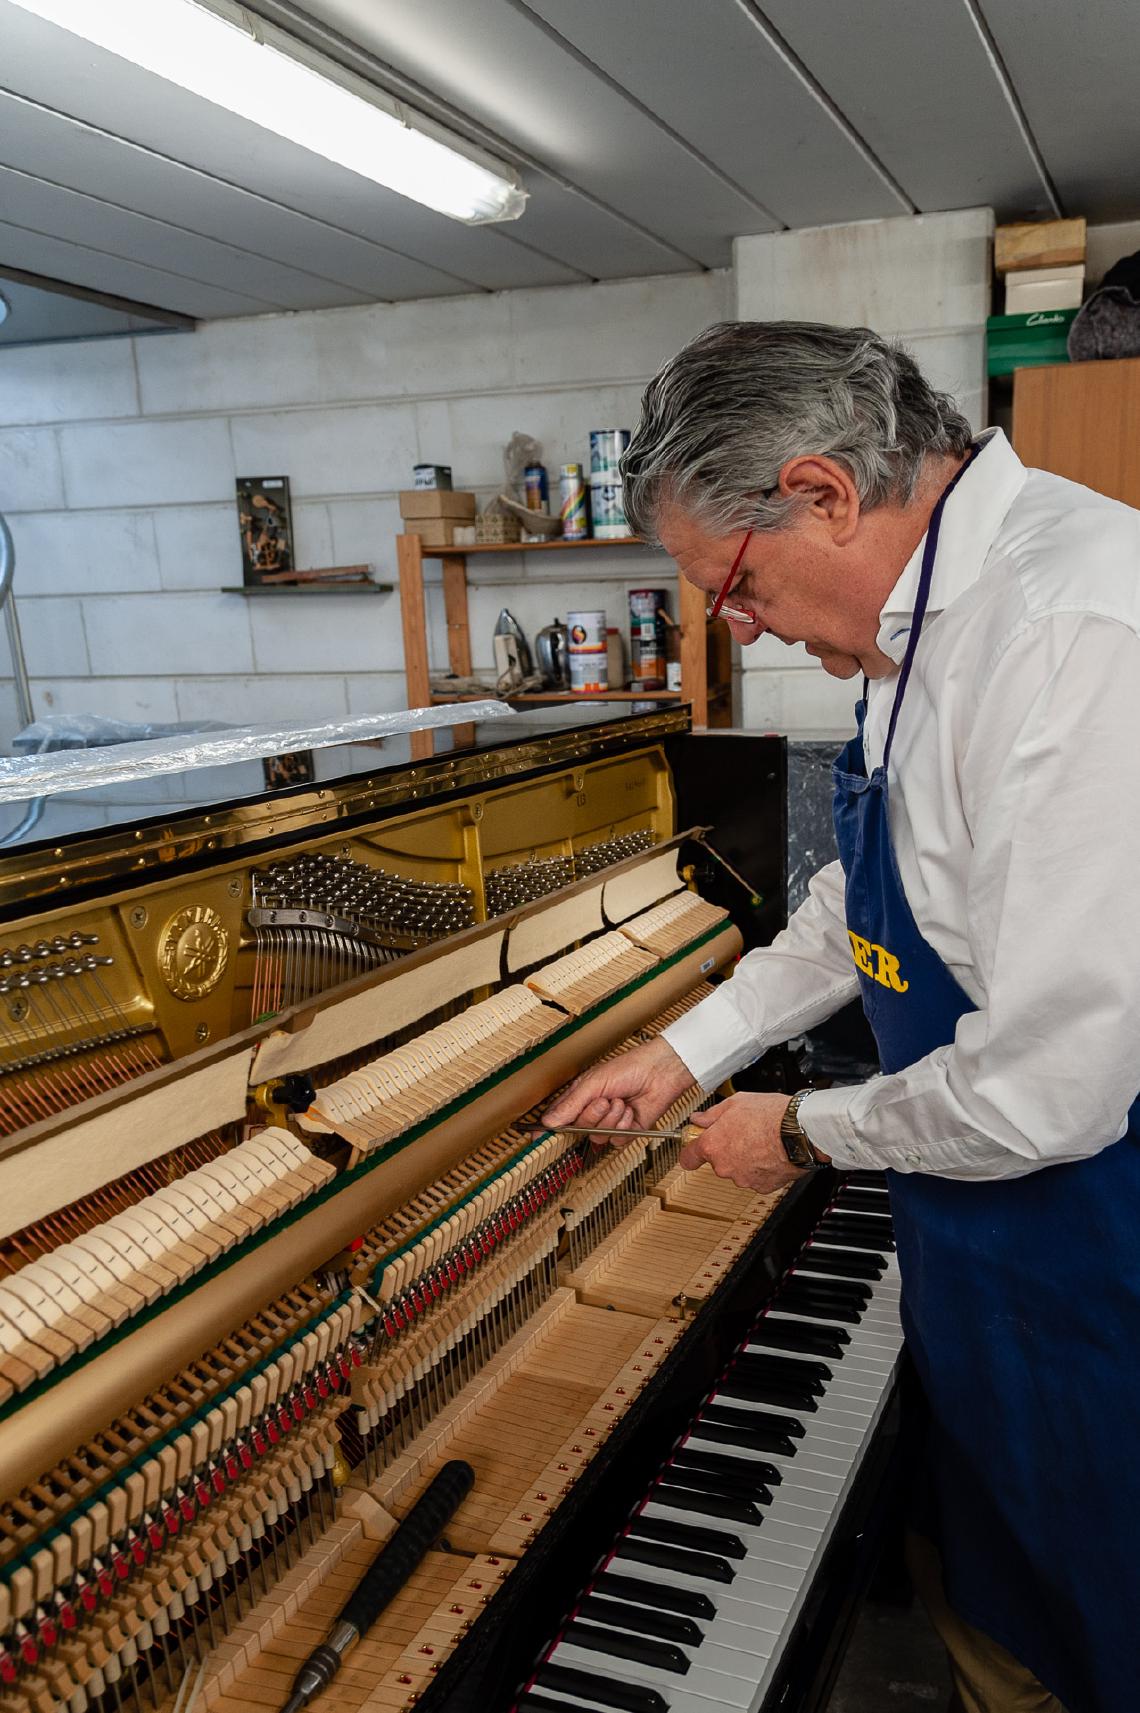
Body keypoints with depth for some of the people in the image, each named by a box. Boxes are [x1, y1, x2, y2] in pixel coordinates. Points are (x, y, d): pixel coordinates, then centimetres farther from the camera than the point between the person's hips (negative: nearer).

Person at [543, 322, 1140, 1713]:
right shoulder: (929, 614, 2)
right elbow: (864, 900, 14)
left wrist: (805, 1132, -13)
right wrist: (688, 1052, 12)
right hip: (979, 1236, 9)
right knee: (976, 1599, 28)